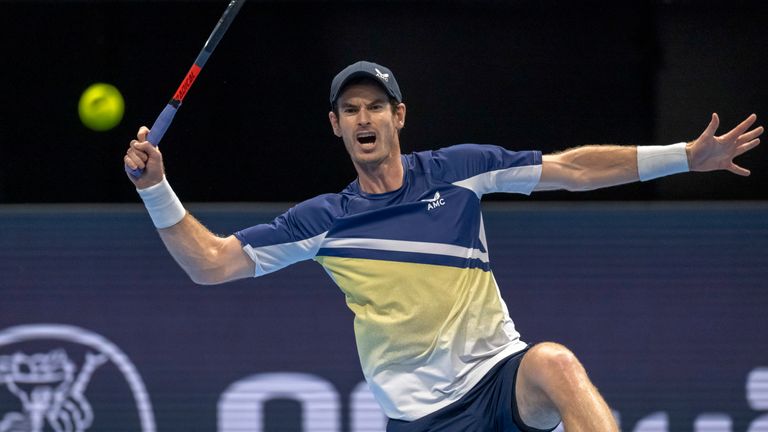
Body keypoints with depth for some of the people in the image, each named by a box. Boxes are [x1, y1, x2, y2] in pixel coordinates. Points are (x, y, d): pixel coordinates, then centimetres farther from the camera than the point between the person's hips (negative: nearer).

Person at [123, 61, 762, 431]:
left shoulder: (457, 171, 4)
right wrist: (156, 187, -4)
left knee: (555, 363, -36)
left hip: (499, 375, -1)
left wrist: (685, 156, -1)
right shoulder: (321, 221, 6)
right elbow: (211, 263, 7)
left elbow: (574, 170, 4)